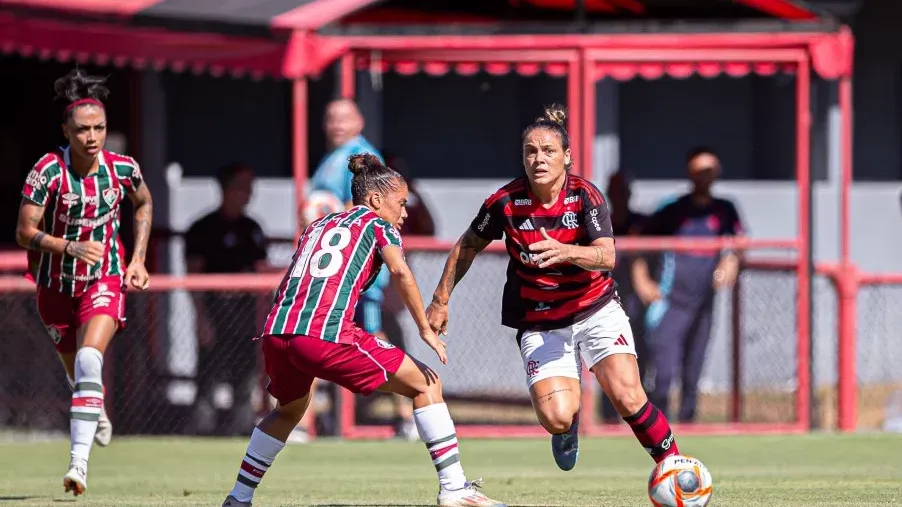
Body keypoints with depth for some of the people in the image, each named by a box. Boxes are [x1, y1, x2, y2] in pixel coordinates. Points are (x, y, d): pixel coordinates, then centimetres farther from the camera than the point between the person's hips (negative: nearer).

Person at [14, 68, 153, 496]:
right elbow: (25, 232, -18)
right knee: (74, 365, 17)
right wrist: (71, 247, -33)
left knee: (89, 358, -24)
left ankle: (79, 460, -29)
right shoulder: (49, 170, -18)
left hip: (105, 282, -1)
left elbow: (144, 204, 12)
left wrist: (138, 260, 5)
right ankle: (95, 412, 52)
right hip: (56, 283, 1)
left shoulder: (123, 169, -11)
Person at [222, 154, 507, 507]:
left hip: (276, 332, 6)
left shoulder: (316, 227, 30)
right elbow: (399, 271, -5)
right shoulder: (376, 223, 13)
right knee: (426, 384, 5)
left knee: (290, 410, 36)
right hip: (327, 335, -6)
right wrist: (425, 329, -4)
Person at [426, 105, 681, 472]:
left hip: (596, 310, 0)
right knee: (556, 419, -18)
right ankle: (568, 427, 21)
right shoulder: (506, 202, -11)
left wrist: (566, 252, -45)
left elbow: (607, 257, -26)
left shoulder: (585, 196, -13)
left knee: (628, 398, -19)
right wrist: (441, 300, 8)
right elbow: (468, 246, 6)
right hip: (540, 324, 0)